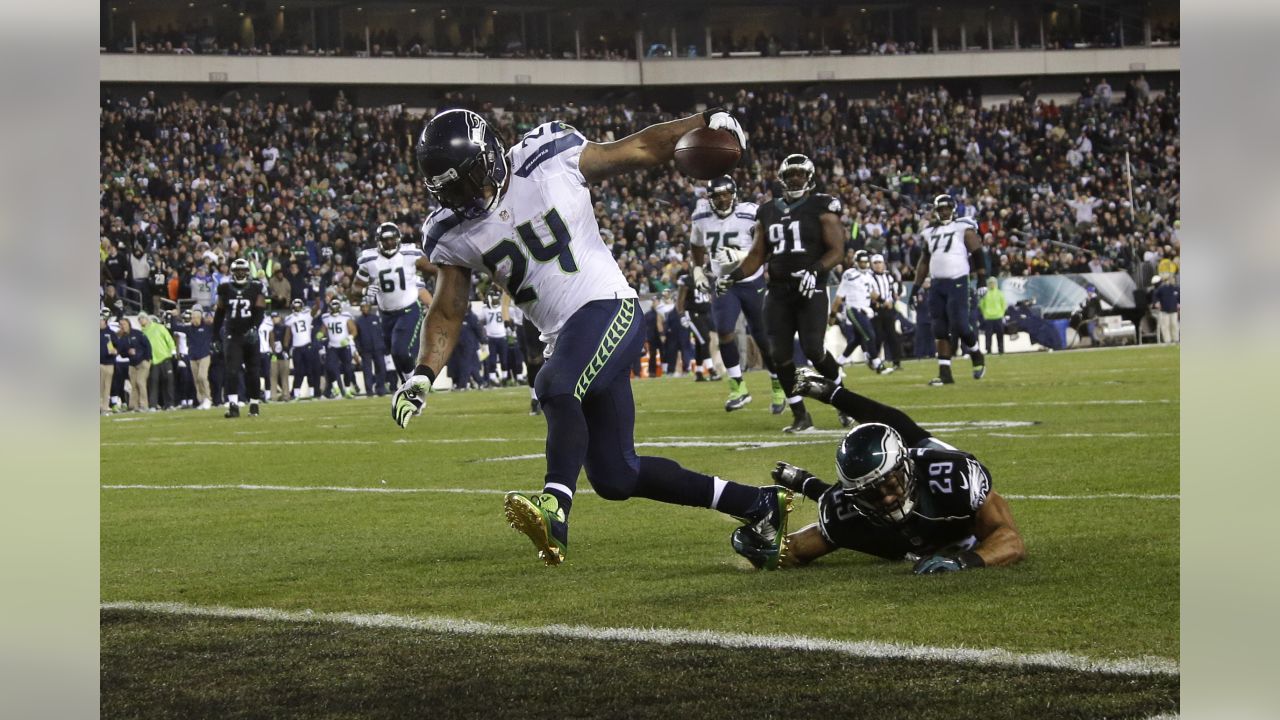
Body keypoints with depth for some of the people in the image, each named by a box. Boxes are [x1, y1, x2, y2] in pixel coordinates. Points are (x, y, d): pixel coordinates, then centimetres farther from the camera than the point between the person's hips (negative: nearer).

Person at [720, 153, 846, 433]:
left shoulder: (822, 208, -1)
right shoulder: (768, 213, 13)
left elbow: (837, 250, -6)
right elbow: (758, 255, 18)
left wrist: (815, 270, -23)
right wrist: (734, 276, 3)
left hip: (811, 291, -5)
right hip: (778, 292, 5)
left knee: (813, 349, -16)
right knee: (780, 355, -2)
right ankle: (800, 415, 9)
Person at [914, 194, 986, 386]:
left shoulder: (963, 228, -2)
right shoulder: (930, 232, 14)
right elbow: (924, 261, 21)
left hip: (957, 282, -5)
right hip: (936, 284, 5)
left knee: (959, 325, -12)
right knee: (940, 330, 2)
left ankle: (976, 356, 16)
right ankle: (945, 373, 4)